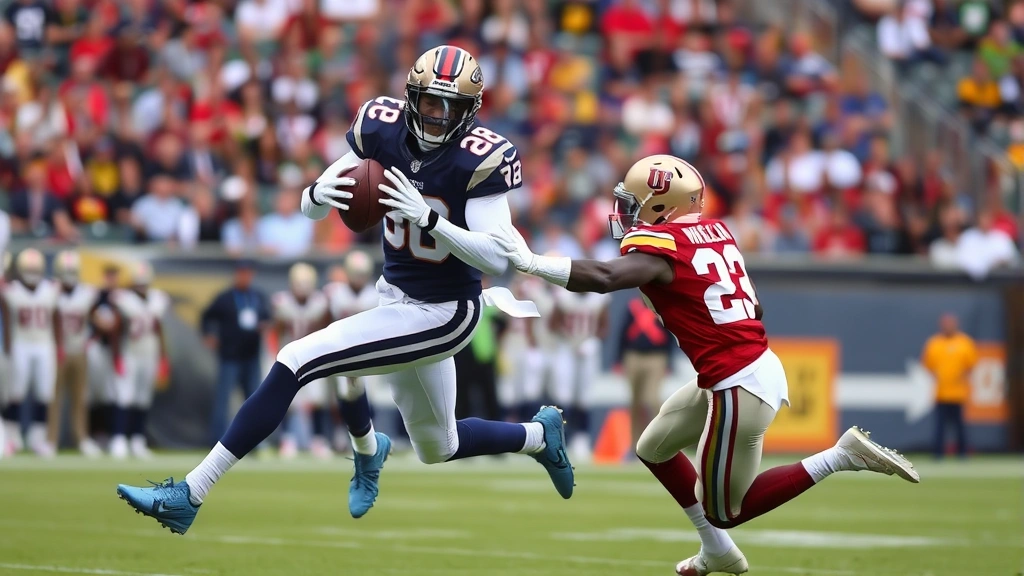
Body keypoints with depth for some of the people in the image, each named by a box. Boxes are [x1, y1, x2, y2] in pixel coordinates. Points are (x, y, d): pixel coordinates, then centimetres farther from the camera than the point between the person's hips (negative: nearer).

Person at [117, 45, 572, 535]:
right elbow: (310, 207, -1)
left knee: (295, 363, -17)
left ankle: (188, 497, -14)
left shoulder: (479, 159, -22)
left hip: (440, 316, -8)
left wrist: (429, 219, -37)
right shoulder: (383, 129, -7)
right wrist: (319, 194, -25)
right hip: (396, 294, 8)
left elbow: (497, 260, -27)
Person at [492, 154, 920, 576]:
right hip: (757, 364, 9)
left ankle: (840, 456, -2)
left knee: (723, 510, 7)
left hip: (739, 387, -9)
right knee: (654, 448, 24)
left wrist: (532, 263, -28)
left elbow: (604, 278, -32)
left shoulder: (659, 244, -14)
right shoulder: (713, 231, 10)